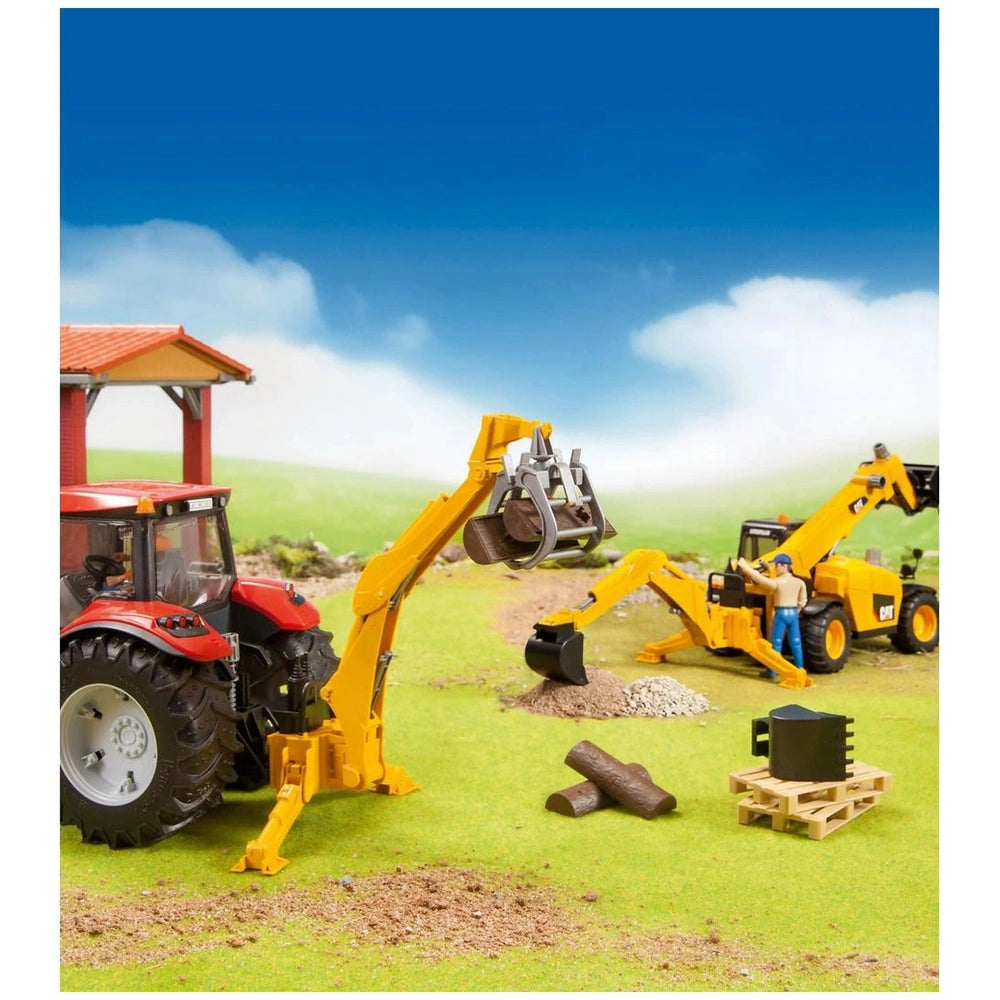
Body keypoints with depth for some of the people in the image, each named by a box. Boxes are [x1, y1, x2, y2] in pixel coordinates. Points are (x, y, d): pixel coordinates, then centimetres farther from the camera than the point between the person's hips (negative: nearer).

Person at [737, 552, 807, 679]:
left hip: (781, 613, -5)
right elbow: (802, 602, 8)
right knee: (795, 643, 11)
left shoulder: (777, 582, -12)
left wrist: (745, 566, -4)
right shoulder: (799, 583, 3)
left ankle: (772, 672, 6)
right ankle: (800, 669, 15)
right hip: (793, 613, 5)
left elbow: (759, 578, -11)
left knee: (777, 643, 2)